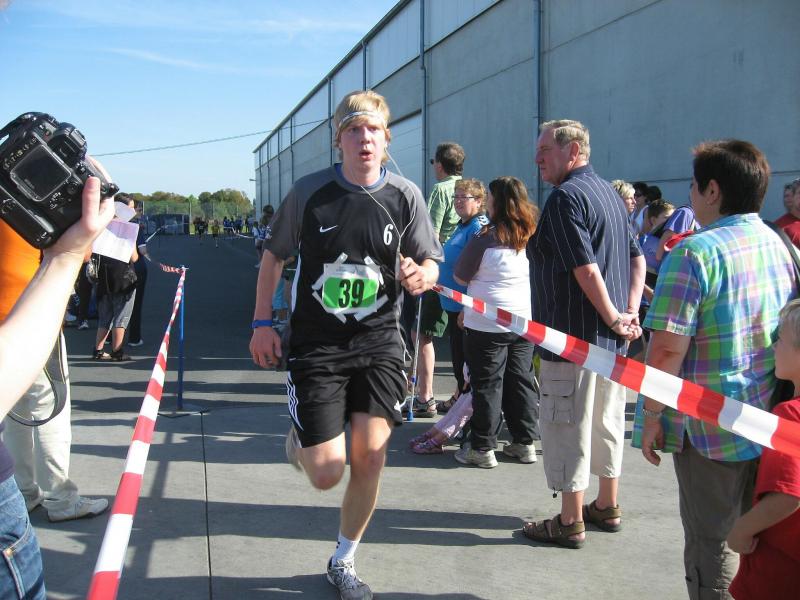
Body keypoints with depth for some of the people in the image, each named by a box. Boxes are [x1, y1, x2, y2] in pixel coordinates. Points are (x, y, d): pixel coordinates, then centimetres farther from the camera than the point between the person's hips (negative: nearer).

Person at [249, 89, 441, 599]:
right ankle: (300, 439, 34)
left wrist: (420, 276, -22)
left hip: (379, 342, 2)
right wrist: (262, 323, 0)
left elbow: (431, 266, 2)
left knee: (370, 456, -2)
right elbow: (274, 256, 5)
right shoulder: (310, 191, -7)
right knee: (327, 473, -5)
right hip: (317, 343, -1)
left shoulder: (405, 196, -4)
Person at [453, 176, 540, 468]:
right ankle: (525, 442, 20)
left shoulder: (486, 238, -15)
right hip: (525, 321, 6)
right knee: (521, 381, 13)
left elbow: (460, 277, -6)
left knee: (487, 385, 3)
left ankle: (482, 448, 9)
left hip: (487, 324, -5)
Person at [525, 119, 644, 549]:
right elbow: (637, 258, 13)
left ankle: (570, 522, 8)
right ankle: (607, 508, 29)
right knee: (607, 421, 17)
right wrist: (630, 312, 4)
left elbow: (586, 269, -23)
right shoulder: (608, 192, 14)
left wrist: (613, 318, -13)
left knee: (566, 427, 0)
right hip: (611, 337, 10)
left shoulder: (565, 197, -15)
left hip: (574, 336, -9)